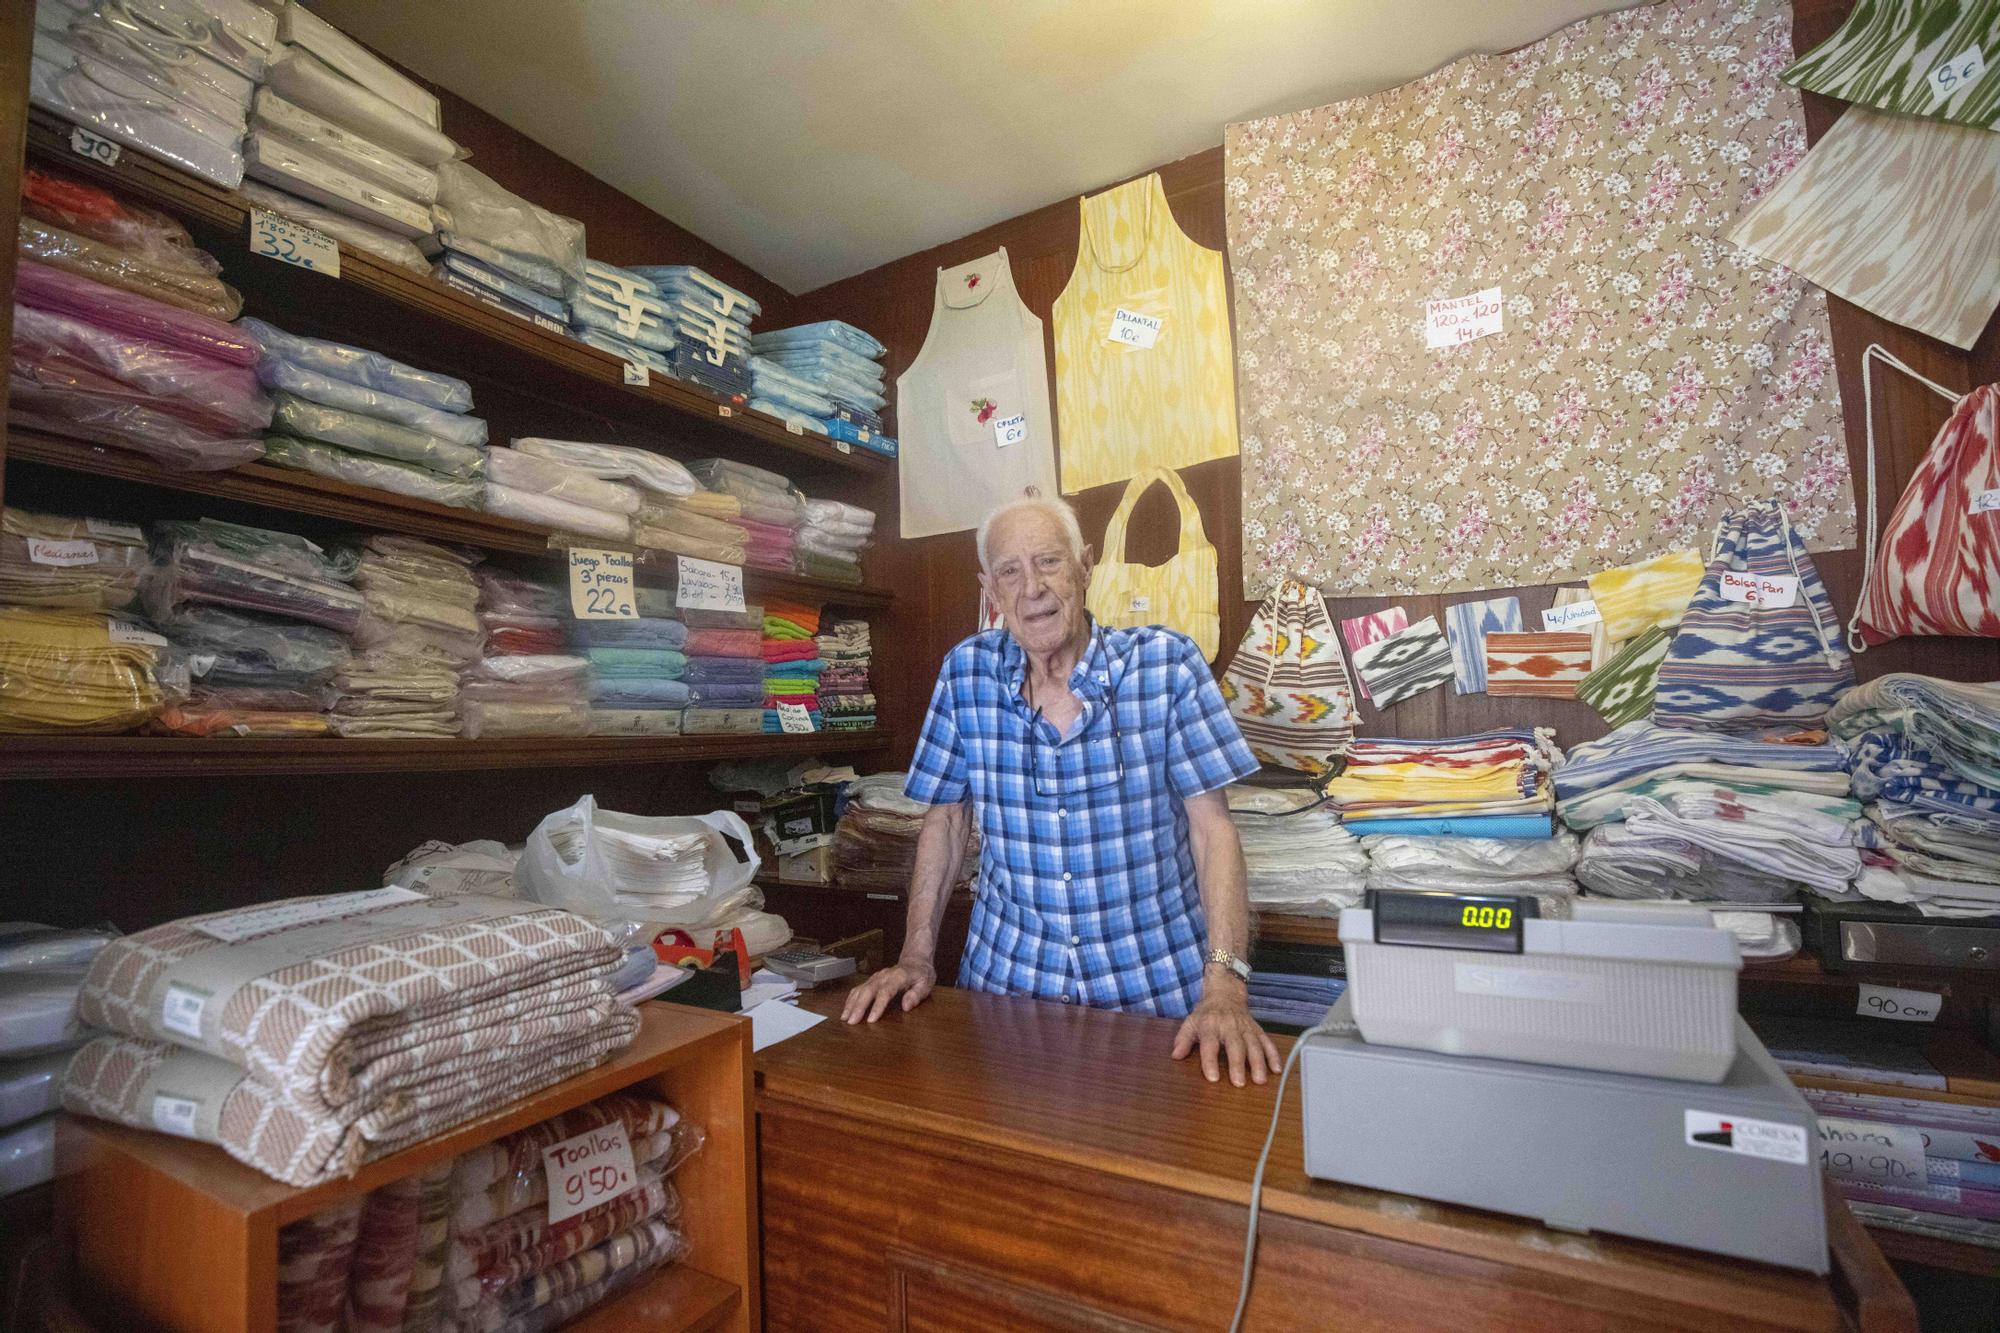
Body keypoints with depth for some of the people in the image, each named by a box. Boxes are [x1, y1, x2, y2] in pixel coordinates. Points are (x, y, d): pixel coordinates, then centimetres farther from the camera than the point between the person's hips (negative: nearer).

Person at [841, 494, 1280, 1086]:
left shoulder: (1166, 662, -9)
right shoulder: (965, 673, -3)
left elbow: (1212, 826, -11)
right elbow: (945, 819, 5)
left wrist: (1225, 986, -19)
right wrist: (916, 958, 0)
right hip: (1008, 976, 2)